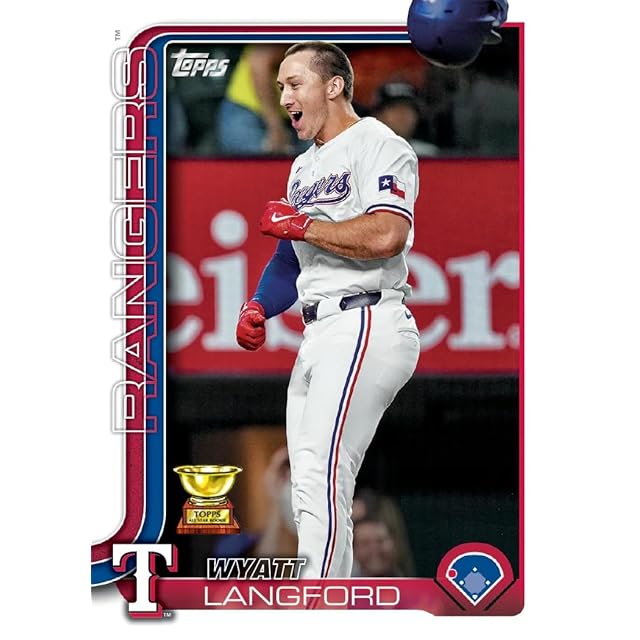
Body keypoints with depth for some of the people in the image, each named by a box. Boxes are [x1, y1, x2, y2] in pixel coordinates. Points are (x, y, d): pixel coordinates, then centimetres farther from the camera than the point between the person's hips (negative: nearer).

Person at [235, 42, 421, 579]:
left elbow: (386, 235, -21)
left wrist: (300, 225, -11)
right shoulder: (304, 167, 24)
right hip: (320, 334, 10)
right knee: (311, 485, 8)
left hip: (366, 326, -10)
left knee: (322, 473, -20)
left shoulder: (378, 145, -6)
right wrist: (258, 307, 10)